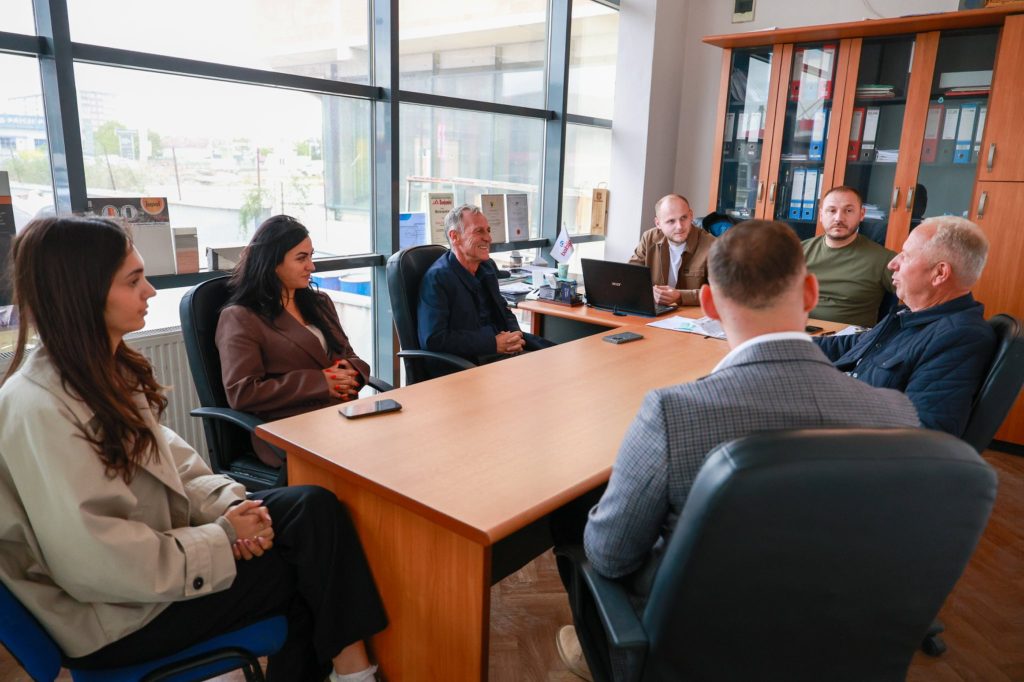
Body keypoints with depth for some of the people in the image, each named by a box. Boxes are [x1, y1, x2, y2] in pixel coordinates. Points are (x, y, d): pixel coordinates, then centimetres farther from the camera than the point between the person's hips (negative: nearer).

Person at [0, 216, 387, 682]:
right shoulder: (38, 409, -26)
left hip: (159, 537, 8)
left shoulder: (108, 370, 4)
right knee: (313, 570, -7)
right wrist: (223, 538, -18)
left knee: (315, 508, -9)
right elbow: (96, 565, -27)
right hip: (119, 613, -7)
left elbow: (166, 458, 8)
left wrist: (227, 505, -10)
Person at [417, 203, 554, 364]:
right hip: (470, 362, -8)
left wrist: (513, 337, 0)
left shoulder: (488, 266, 12)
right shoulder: (436, 278, -11)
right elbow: (433, 340, -19)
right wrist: (493, 343, -18)